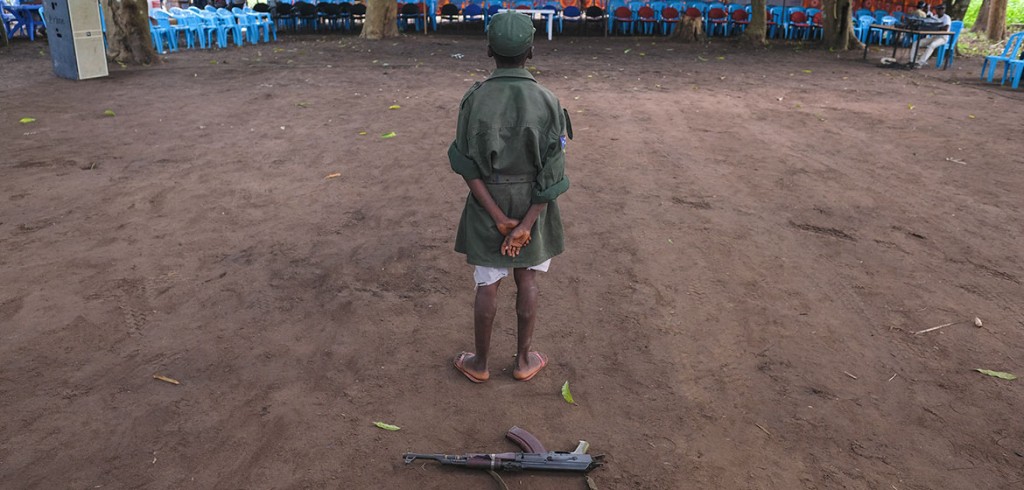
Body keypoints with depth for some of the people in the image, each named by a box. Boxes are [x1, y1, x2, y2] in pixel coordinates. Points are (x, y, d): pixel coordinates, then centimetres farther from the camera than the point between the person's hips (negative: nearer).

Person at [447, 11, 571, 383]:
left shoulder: (473, 99, -14)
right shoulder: (547, 103, -14)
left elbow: (467, 166, -15)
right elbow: (551, 173, -17)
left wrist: (499, 218, -13)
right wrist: (525, 226, -15)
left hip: (486, 206, 0)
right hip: (533, 206, 0)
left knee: (487, 285, 12)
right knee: (526, 280, 16)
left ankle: (480, 363, 26)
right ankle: (524, 359, 27)